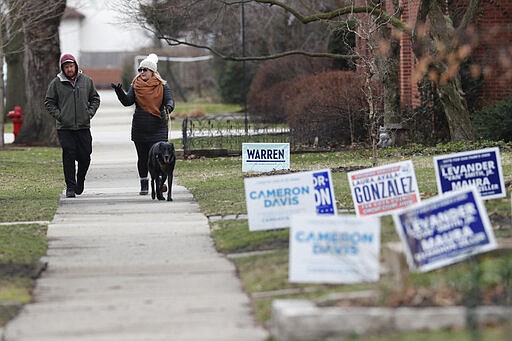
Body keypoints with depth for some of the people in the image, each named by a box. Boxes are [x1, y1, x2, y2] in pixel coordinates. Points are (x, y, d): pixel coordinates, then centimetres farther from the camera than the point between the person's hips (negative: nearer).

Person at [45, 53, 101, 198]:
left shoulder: (87, 81, 7)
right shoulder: (56, 83, 0)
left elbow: (95, 99, 16)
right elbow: (49, 102, 6)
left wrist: (90, 112, 1)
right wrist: (58, 115, -6)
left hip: (83, 126, 2)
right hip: (65, 127, -2)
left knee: (85, 156, 1)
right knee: (69, 156, -8)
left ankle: (80, 180, 26)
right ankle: (70, 187, -2)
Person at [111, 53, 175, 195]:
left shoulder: (162, 86, 3)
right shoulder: (135, 85, 8)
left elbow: (169, 101, -5)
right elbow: (127, 101, -1)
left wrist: (168, 108, -28)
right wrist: (119, 92, -19)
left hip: (158, 129, -3)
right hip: (139, 129, 3)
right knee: (142, 158, 7)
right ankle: (144, 185, 16)